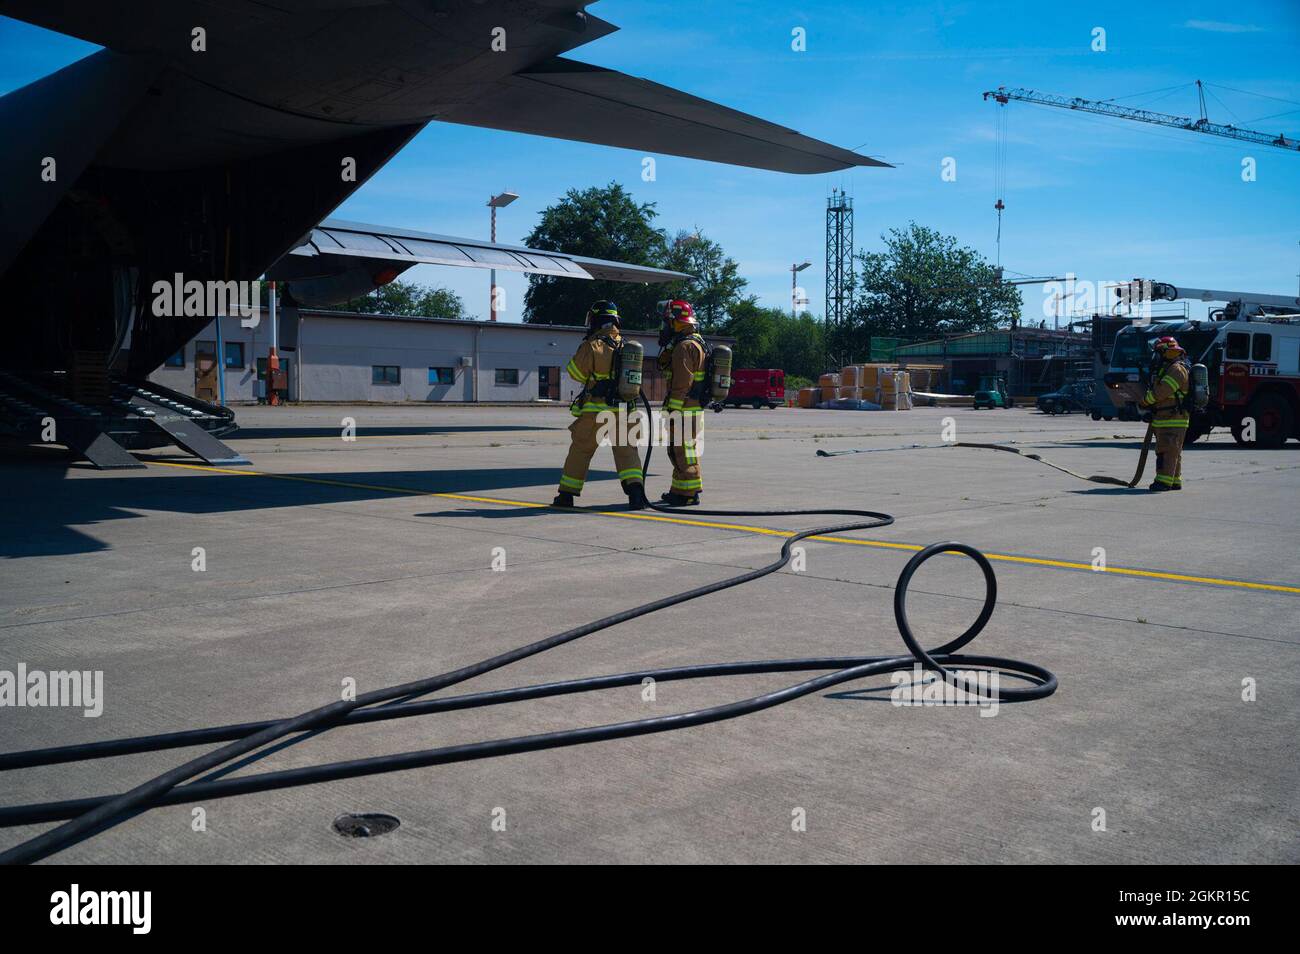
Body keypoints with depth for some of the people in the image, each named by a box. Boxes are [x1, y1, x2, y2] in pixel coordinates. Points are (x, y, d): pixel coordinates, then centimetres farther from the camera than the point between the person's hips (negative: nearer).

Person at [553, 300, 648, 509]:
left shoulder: (592, 346, -10)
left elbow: (576, 373, -5)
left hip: (595, 410, -4)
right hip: (623, 409, 4)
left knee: (580, 451, 9)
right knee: (626, 451, 3)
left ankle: (567, 494, 17)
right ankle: (635, 490, -16)